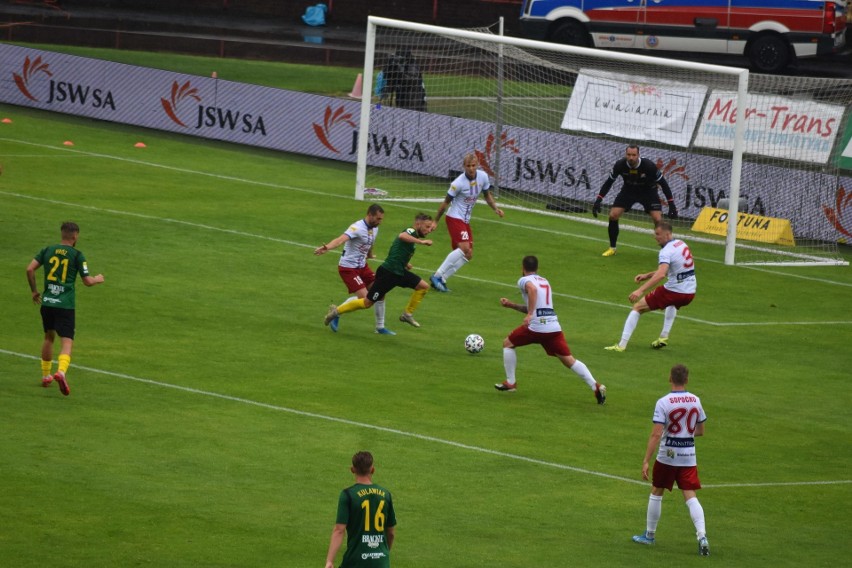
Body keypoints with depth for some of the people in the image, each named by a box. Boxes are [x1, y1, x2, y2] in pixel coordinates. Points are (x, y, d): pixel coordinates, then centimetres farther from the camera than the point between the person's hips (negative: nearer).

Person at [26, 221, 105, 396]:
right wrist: (98, 279, 21)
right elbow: (87, 281, -2)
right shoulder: (77, 255, -3)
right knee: (67, 341, -6)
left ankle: (45, 375, 31)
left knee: (49, 337, 23)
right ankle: (61, 372, -31)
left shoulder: (48, 250, 7)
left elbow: (30, 269, 0)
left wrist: (34, 290, 14)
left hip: (47, 302, 4)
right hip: (65, 304, -4)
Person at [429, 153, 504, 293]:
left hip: (466, 221, 8)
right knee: (464, 248, -24)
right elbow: (446, 202, -10)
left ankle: (440, 280, 6)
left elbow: (487, 195, 15)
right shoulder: (459, 183, -20)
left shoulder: (483, 176, -2)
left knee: (468, 255, 3)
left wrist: (496, 208, 0)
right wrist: (435, 221, -5)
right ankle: (437, 276, -20)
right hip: (454, 218, -8)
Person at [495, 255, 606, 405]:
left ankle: (510, 383, 18)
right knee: (569, 360, 4)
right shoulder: (544, 281, 28)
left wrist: (529, 314, -25)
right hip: (554, 326, 6)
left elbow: (532, 288, -22)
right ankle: (596, 386, -11)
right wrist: (511, 305, 38)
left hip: (536, 325, -6)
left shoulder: (524, 280, 4)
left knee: (508, 343, 17)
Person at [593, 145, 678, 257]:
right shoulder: (620, 165, -24)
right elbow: (609, 182, -8)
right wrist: (598, 200, -13)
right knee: (613, 215, -11)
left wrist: (671, 205, -22)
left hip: (648, 191, -2)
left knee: (658, 219, -18)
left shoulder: (649, 166, -31)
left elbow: (663, 184, -19)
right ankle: (612, 248, 8)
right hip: (628, 190, 2)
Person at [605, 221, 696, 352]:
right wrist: (647, 276, 18)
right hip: (690, 292, 8)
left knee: (637, 307, 2)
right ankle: (664, 337, 35)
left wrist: (640, 290, -39)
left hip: (674, 291, -8)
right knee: (672, 304, 44)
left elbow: (661, 274, -33)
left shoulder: (667, 251, -16)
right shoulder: (681, 244, 11)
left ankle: (622, 344, -3)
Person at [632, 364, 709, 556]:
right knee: (690, 497, 1)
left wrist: (646, 461, -16)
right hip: (689, 456, 3)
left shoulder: (663, 403, -14)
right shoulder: (695, 401, 1)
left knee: (656, 493, 15)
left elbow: (656, 434, -18)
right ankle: (702, 536, -16)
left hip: (667, 455, -3)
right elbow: (700, 431, 11)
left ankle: (649, 535, 26)